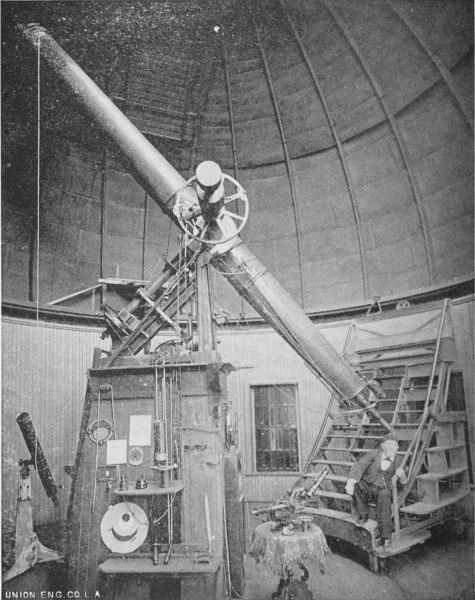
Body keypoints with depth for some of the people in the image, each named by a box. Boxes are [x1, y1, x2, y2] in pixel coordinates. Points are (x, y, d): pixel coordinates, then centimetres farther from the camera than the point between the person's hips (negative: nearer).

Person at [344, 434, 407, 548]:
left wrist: (401, 475, -13)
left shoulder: (397, 461, 2)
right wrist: (350, 482, -37)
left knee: (384, 500, -34)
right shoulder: (374, 454, -9)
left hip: (383, 490, 1)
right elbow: (358, 467, -20)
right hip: (366, 487, 0)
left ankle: (385, 537, -30)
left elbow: (403, 481, 13)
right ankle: (363, 515, -10)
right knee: (355, 486, -32)